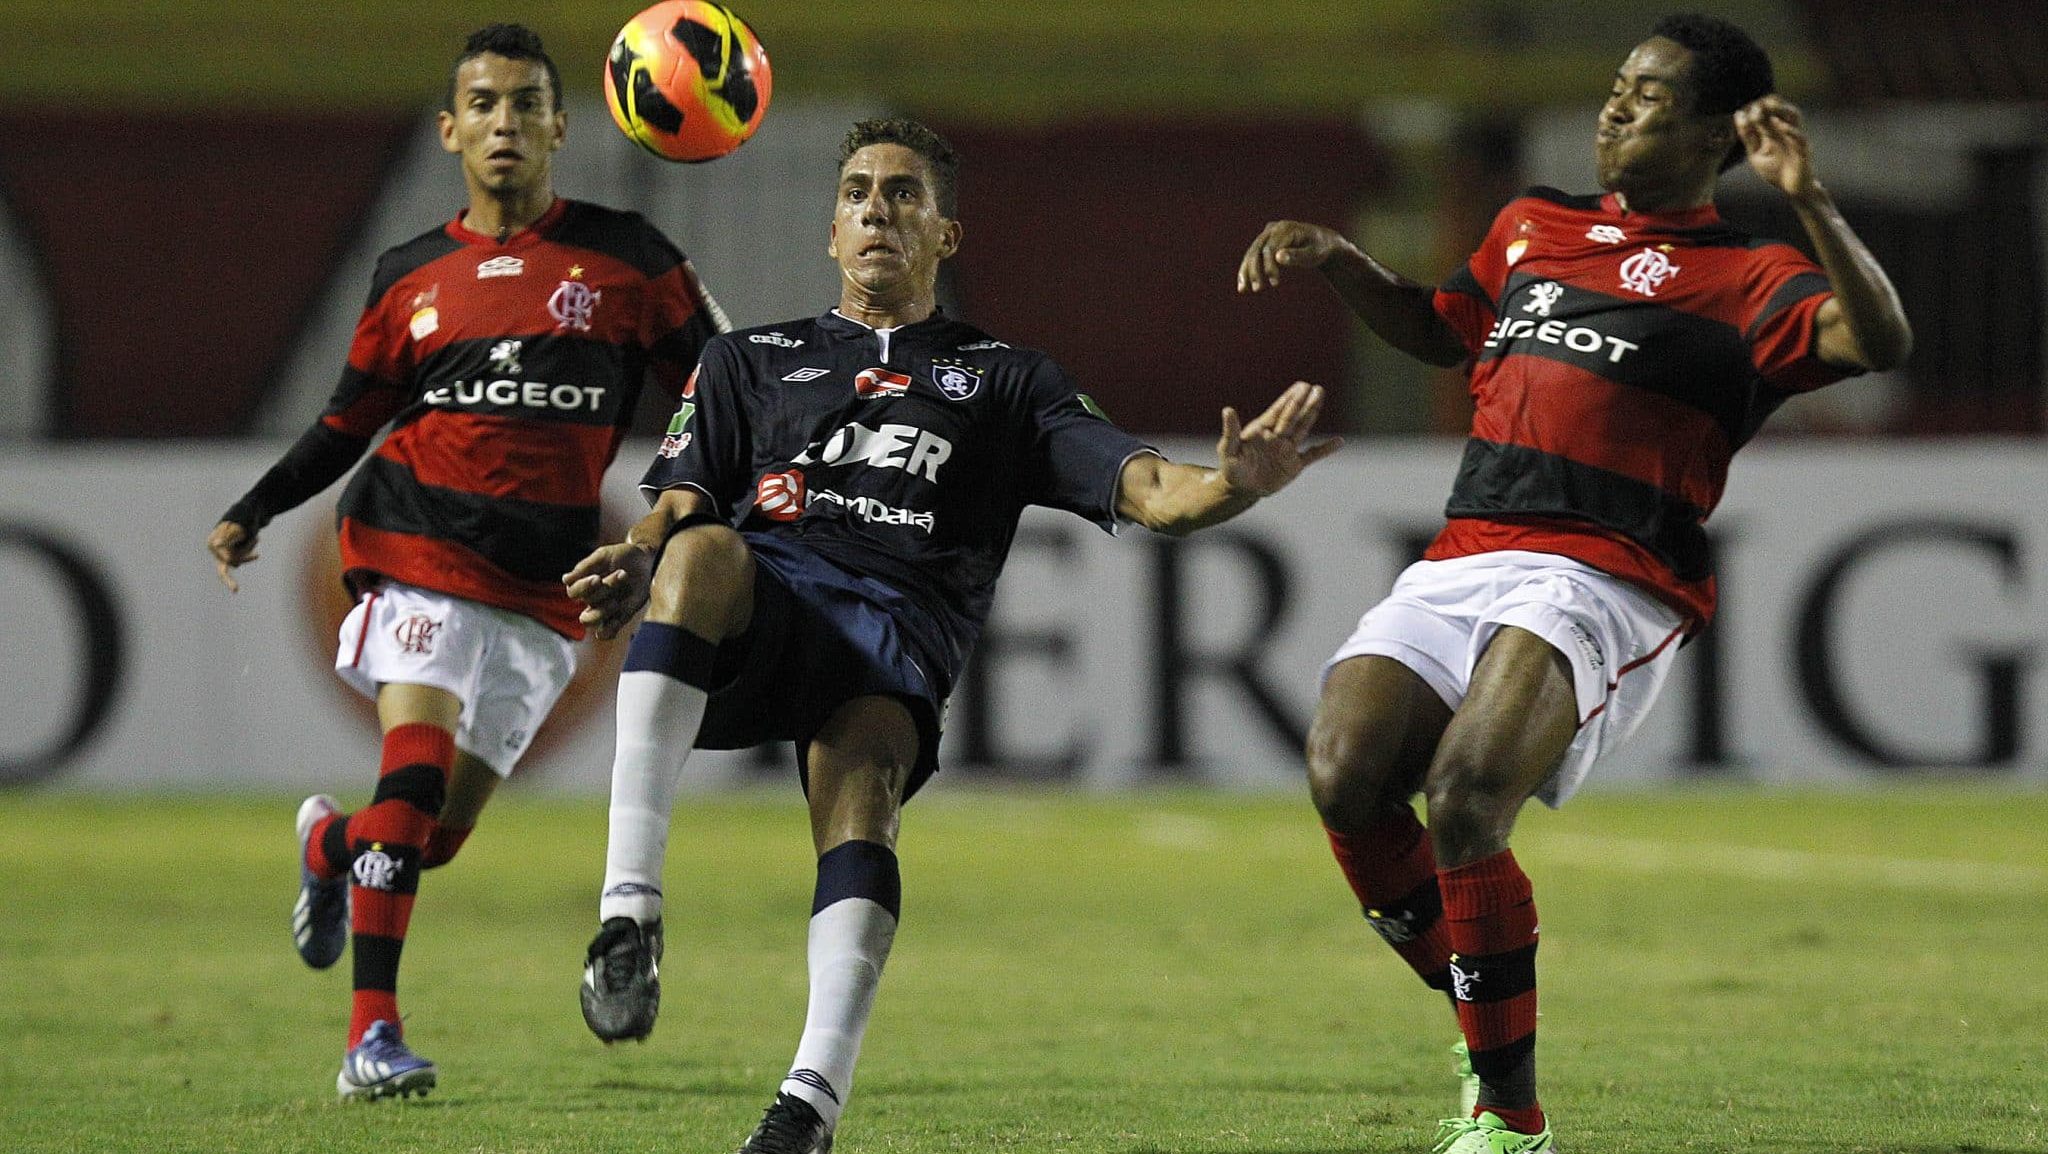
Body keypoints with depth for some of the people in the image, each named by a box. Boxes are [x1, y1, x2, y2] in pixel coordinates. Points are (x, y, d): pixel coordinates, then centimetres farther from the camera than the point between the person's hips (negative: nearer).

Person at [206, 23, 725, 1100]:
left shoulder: (624, 257, 6)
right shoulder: (410, 276, 10)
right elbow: (348, 422, 18)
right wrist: (250, 515, 6)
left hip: (543, 585, 1)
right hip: (419, 549, -1)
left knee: (443, 827, 0)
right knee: (417, 754, -22)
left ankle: (334, 848, 37)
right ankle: (374, 1030, -19)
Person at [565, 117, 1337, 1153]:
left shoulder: (1003, 381, 28)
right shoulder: (749, 360, 32)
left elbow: (1144, 488, 15)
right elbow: (679, 506, 21)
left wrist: (1227, 485, -9)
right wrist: (636, 566, -4)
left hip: (899, 626, 0)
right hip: (753, 608, 0)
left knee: (858, 789, -32)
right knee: (702, 555, -36)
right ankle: (629, 908, -44)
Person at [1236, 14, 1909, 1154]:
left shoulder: (1746, 281, 5)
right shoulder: (1535, 227, 25)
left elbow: (1878, 339, -13)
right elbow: (1440, 326, 43)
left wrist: (1808, 201, -24)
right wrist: (1334, 260, 28)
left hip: (1605, 580, -6)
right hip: (1460, 566, 6)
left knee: (1465, 799, -29)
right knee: (1347, 782, -18)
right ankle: (1494, 1045, 2)